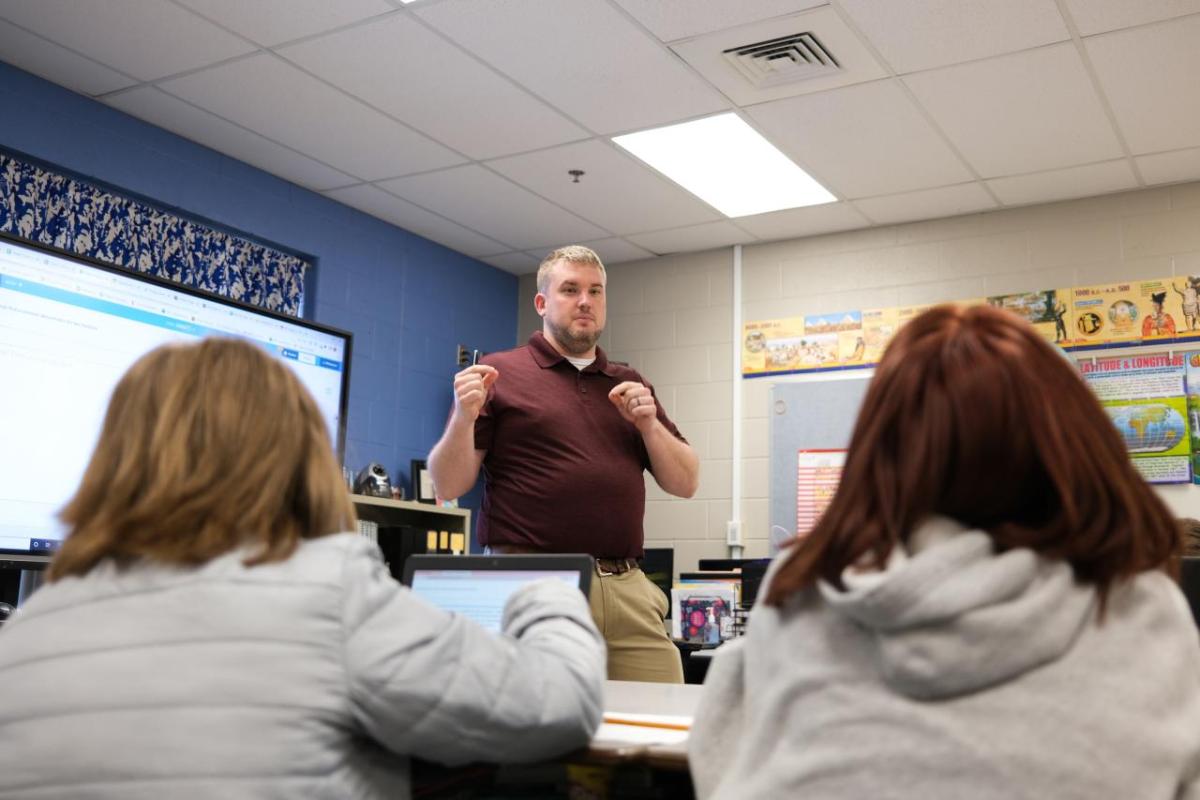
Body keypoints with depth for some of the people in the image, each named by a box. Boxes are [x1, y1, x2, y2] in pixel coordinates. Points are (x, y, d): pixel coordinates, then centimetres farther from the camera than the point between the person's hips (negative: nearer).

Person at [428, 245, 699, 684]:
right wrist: (464, 418, -16)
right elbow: (449, 486, 1)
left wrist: (649, 424, -1)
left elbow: (685, 483, 15)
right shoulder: (499, 374, 5)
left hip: (627, 590, 4)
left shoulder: (630, 385, 19)